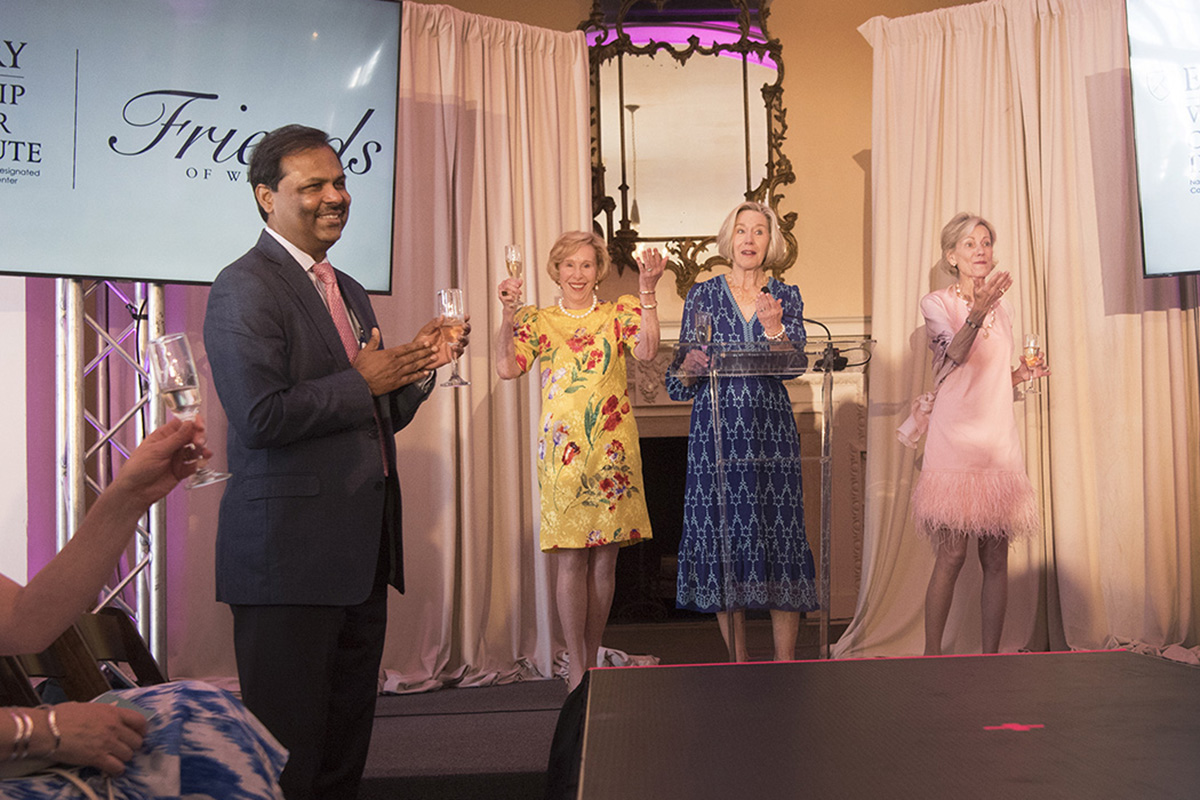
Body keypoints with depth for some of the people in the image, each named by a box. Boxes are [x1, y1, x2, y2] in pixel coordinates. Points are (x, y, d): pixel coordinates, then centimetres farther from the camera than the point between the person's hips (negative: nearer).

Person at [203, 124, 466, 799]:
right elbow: (261, 418, -22)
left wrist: (419, 365, 6)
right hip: (289, 554, -9)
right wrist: (362, 382, -12)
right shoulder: (246, 289, -10)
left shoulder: (349, 291, 18)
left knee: (348, 740, 14)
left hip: (362, 554, 9)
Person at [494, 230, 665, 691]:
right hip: (564, 449, -1)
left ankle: (592, 663, 18)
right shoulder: (537, 320, 10)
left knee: (605, 558, 5)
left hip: (613, 449, 1)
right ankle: (576, 670, 2)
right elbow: (507, 368, -5)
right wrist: (509, 314, -13)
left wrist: (647, 292, -15)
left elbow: (647, 351, -9)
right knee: (571, 559, -5)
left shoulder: (619, 313, 10)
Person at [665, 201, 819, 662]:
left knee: (780, 535, -3)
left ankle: (785, 664, 5)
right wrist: (689, 368, -17)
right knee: (722, 537, 0)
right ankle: (740, 663, 12)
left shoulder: (786, 296, 9)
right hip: (716, 432, 0)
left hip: (771, 433, 0)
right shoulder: (703, 296, 7)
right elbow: (678, 384, 6)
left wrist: (774, 328, -24)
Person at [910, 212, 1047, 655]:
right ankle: (932, 656, -1)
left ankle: (990, 656, 10)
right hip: (956, 438, -5)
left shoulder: (1001, 307, 17)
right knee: (951, 555, -9)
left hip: (998, 441, 5)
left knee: (996, 559, 4)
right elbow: (954, 355, -22)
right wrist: (976, 313, -39)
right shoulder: (936, 303, -1)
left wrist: (1024, 374, 5)